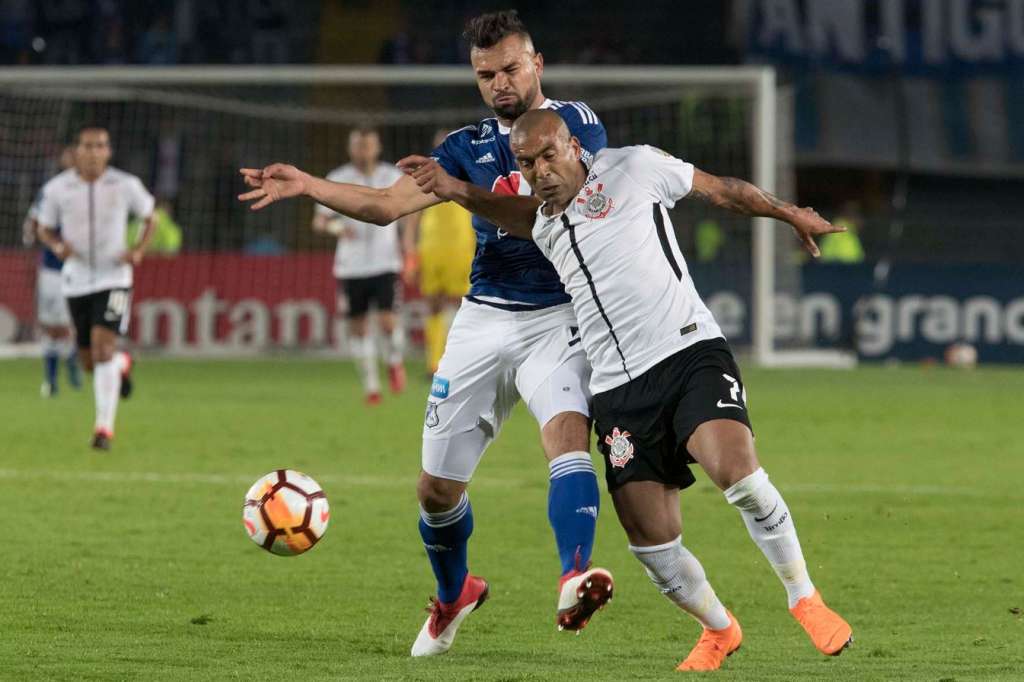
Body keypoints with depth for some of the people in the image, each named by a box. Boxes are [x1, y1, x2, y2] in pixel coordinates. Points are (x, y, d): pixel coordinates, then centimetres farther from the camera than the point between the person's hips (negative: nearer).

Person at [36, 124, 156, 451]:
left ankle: (104, 427, -16)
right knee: (89, 361, 10)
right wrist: (58, 245, -14)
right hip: (76, 281, 3)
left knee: (103, 345, -20)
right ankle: (122, 365, 48)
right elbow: (44, 229, 8)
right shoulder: (56, 189, -5)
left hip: (113, 278, -3)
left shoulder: (126, 185, -7)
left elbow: (150, 216, 10)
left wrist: (139, 250, -7)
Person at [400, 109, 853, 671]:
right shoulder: (545, 229, 20)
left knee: (736, 468, -29)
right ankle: (718, 631, 21)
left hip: (689, 353, -5)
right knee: (651, 540, -6)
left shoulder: (632, 168, 5)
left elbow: (721, 189, 16)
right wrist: (455, 191, 25)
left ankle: (805, 600, -10)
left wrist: (791, 215, 27)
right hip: (620, 390, 5)